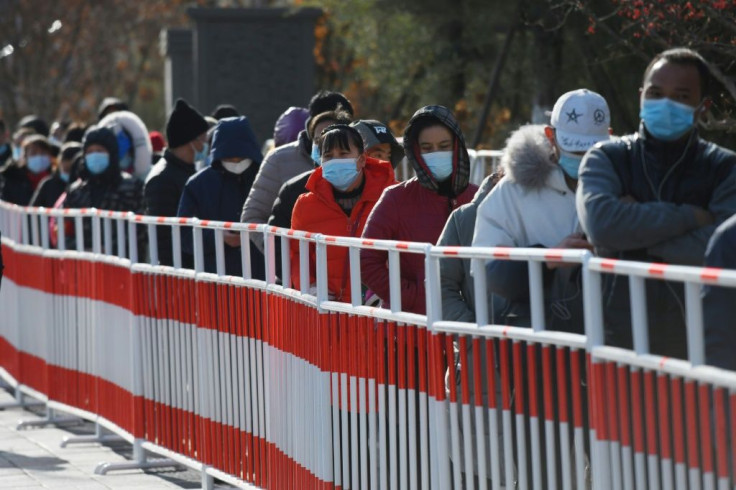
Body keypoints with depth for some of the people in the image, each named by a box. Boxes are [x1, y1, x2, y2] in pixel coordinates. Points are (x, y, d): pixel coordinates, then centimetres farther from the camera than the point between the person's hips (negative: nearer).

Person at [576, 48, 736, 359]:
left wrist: (633, 235, -9)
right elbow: (600, 222, -14)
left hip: (695, 343, 0)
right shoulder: (607, 159, 8)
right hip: (619, 341, 0)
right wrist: (690, 216, -11)